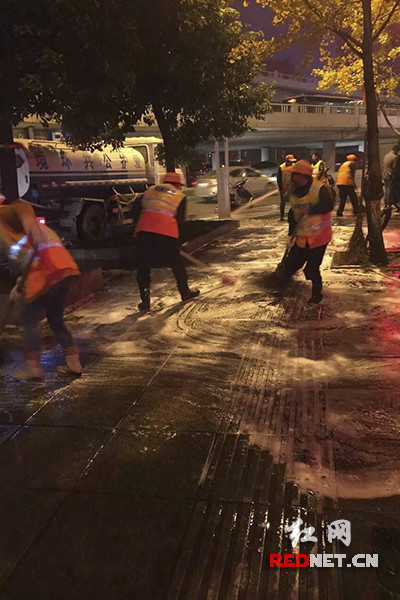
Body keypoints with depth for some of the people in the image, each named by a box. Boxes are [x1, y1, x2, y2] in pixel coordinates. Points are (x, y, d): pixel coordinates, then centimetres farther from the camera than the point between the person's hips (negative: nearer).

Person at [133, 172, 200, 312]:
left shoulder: (150, 190, 22)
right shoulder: (180, 196, 14)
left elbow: (137, 210, 15)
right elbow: (180, 221, 8)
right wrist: (176, 239, 18)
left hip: (144, 231, 2)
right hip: (167, 233, -2)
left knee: (143, 267, 10)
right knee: (177, 263, 18)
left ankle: (145, 302, 9)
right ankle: (185, 293, 31)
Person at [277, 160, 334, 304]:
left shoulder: (319, 189, -15)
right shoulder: (294, 192, 6)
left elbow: (328, 205, -31)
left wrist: (310, 210, -37)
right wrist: (292, 232, 11)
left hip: (318, 236, -6)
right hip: (301, 237, 6)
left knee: (312, 269, 0)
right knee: (291, 263, 5)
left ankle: (316, 294, 22)